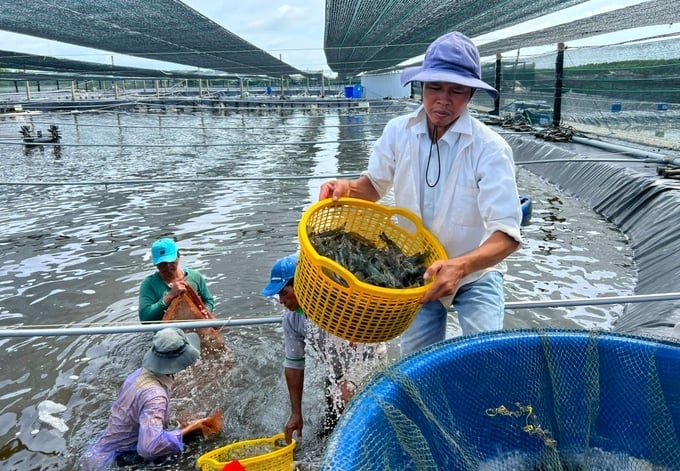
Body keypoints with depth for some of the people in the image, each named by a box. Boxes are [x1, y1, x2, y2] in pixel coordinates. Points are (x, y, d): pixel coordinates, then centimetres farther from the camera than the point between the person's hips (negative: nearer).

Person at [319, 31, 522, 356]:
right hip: (419, 270, 3)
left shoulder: (490, 149, -26)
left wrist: (459, 267, -49)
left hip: (476, 271, -3)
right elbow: (375, 185, 3)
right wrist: (347, 188, -20)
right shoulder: (397, 132, -13)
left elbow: (507, 235, -31)